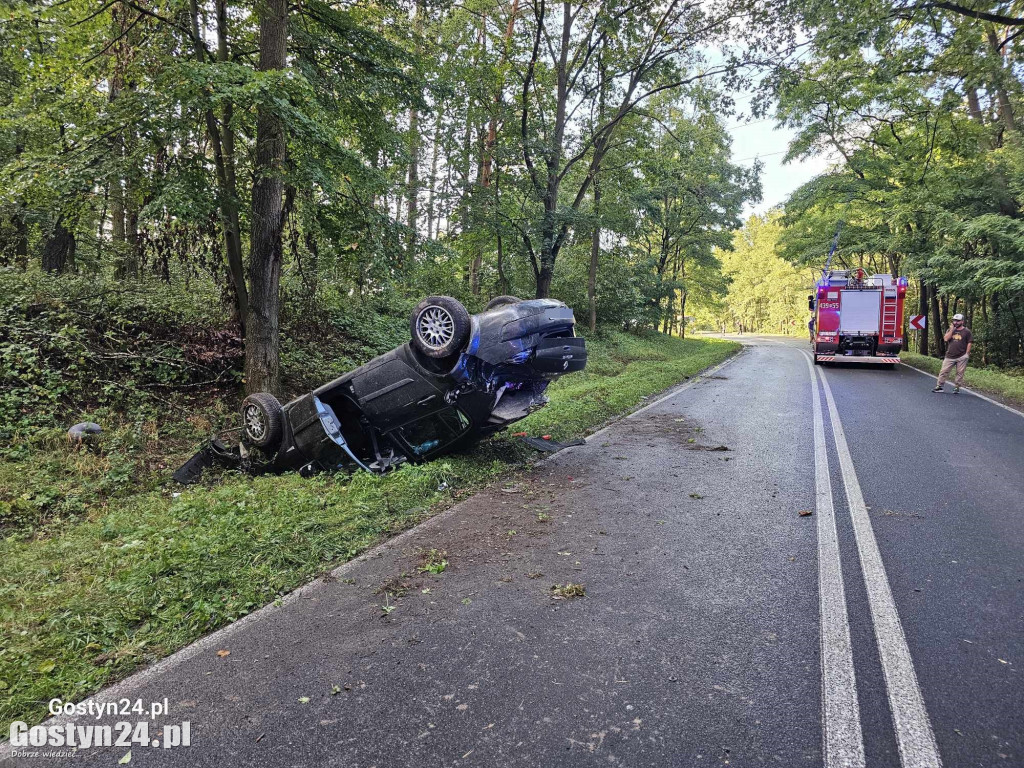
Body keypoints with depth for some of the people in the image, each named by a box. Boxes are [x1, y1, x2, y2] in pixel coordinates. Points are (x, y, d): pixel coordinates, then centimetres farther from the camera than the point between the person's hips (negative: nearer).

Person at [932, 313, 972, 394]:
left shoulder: (967, 331, 2)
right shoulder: (950, 330, 11)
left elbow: (969, 343, 1)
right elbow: (946, 338, -5)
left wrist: (967, 353, -5)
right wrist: (952, 330, -8)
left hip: (961, 357, -2)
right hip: (950, 356, 2)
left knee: (960, 373, 2)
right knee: (943, 371, -1)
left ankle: (957, 388, 10)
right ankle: (939, 386, 3)